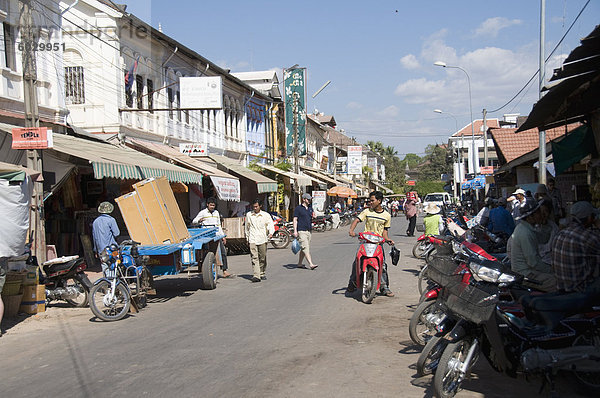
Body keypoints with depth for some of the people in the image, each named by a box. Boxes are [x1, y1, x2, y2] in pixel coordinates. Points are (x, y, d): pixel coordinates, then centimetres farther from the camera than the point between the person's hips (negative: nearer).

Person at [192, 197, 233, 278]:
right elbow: (194, 221, 0)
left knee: (223, 253, 0)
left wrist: (223, 236, 20)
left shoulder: (216, 212, 18)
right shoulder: (203, 212, 2)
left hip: (217, 236, 5)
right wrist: (199, 221, -22)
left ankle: (224, 271, 3)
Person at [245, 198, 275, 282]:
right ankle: (256, 276, -19)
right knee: (254, 258, -12)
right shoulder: (249, 215, 10)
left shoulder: (266, 215, 5)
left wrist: (271, 233, -21)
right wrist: (247, 238, 20)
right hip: (252, 240, 0)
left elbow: (270, 224, -1)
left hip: (262, 239, 0)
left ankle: (262, 274, 24)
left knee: (262, 258, 7)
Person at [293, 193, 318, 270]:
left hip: (309, 231, 7)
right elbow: (295, 219, -6)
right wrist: (295, 231, -14)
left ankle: (299, 263, 19)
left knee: (303, 248, 10)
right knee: (305, 247, -13)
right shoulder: (298, 208, -3)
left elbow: (312, 219, 24)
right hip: (301, 231, -7)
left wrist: (313, 216, -1)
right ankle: (311, 264, -20)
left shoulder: (310, 208, 16)